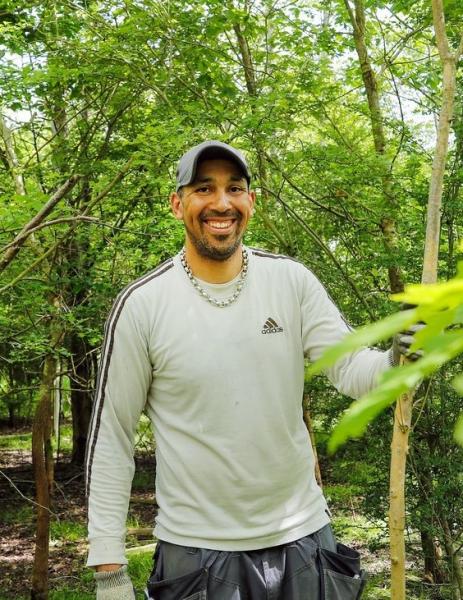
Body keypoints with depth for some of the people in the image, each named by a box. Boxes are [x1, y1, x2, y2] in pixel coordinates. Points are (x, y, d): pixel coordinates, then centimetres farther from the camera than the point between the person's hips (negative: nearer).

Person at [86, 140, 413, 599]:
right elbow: (111, 437, -6)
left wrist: (396, 361, -32)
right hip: (195, 550, -2)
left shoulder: (292, 281, -4)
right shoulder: (141, 304, -11)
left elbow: (351, 369, -8)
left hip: (301, 536, 2)